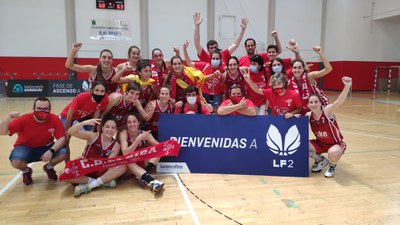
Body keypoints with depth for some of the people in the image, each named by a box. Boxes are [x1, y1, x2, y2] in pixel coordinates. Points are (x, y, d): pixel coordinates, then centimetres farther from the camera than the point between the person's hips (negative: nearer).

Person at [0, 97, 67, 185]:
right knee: (16, 161, -33)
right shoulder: (24, 119, -21)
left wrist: (51, 151, -35)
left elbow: (62, 138, -19)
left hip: (46, 147, 1)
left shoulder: (54, 119, -20)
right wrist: (9, 118, -41)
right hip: (26, 148, -1)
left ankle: (49, 167, 10)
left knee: (64, 153, -27)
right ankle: (26, 171, 8)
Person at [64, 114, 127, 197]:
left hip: (100, 173, 1)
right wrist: (85, 123, -38)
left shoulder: (116, 145, -6)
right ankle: (102, 182, -22)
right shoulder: (93, 136, -11)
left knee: (122, 167, -25)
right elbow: (70, 132, -23)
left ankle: (89, 185, -25)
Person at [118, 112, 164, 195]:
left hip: (143, 164, 3)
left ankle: (143, 177, -29)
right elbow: (125, 153, -30)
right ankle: (152, 181, -49)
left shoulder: (144, 133, -10)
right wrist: (139, 139, -36)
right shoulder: (123, 133, -17)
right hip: (129, 167, -3)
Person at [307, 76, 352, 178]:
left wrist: (347, 86, -62)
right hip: (320, 143, 5)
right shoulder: (308, 115, -11)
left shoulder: (327, 110, -25)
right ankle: (320, 160, 14)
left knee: (333, 153, -38)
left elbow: (339, 101, -44)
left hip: (336, 143, -5)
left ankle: (332, 165, 2)